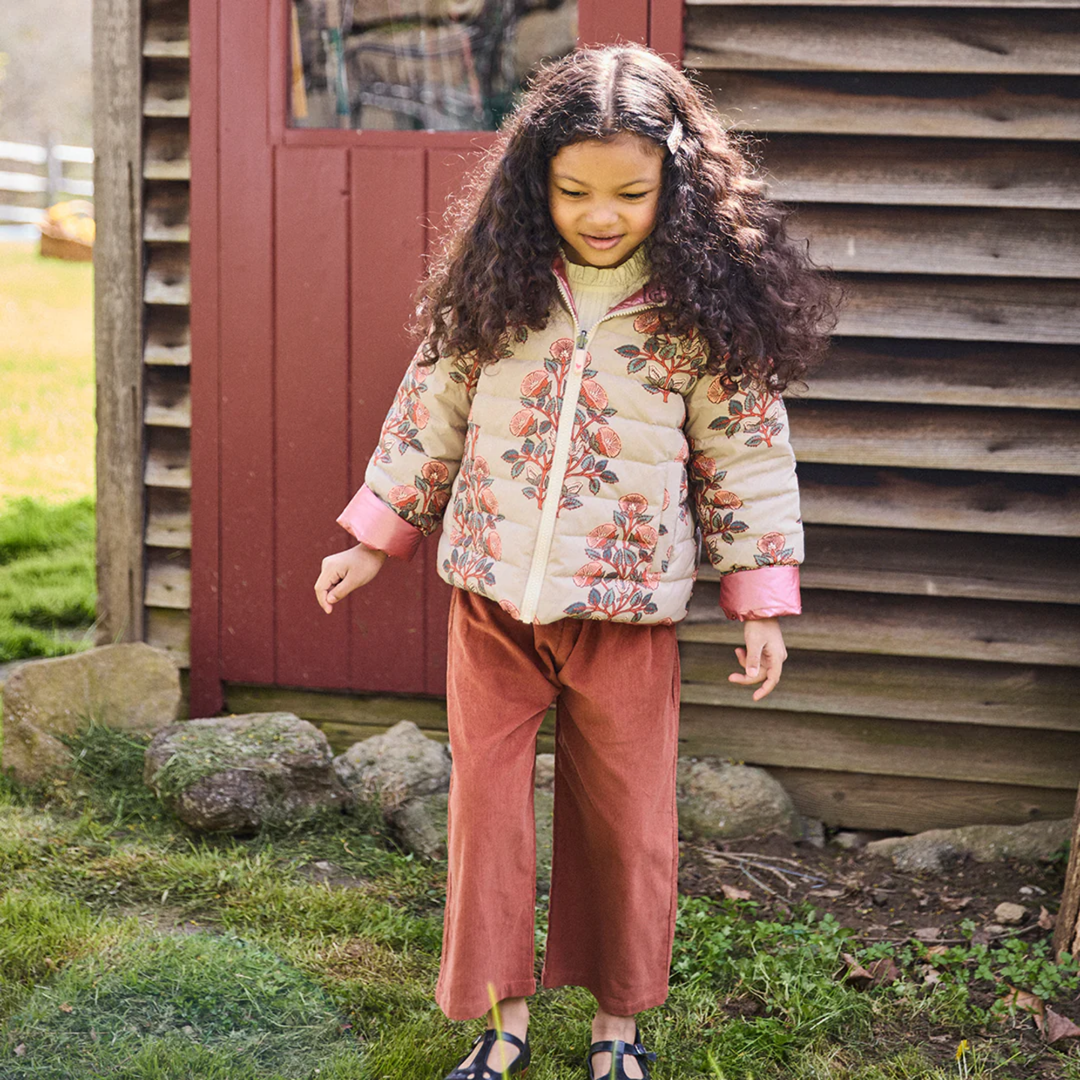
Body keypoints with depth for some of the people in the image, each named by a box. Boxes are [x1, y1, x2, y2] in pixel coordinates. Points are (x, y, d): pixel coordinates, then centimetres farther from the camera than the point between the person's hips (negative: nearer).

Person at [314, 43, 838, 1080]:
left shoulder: (704, 304, -8)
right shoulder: (497, 281, -3)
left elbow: (746, 454, -2)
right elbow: (432, 413, 7)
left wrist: (760, 601, -4)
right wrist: (373, 539, 10)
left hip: (628, 610, -2)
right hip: (492, 596, 2)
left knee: (627, 819, 10)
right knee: (485, 800, 9)